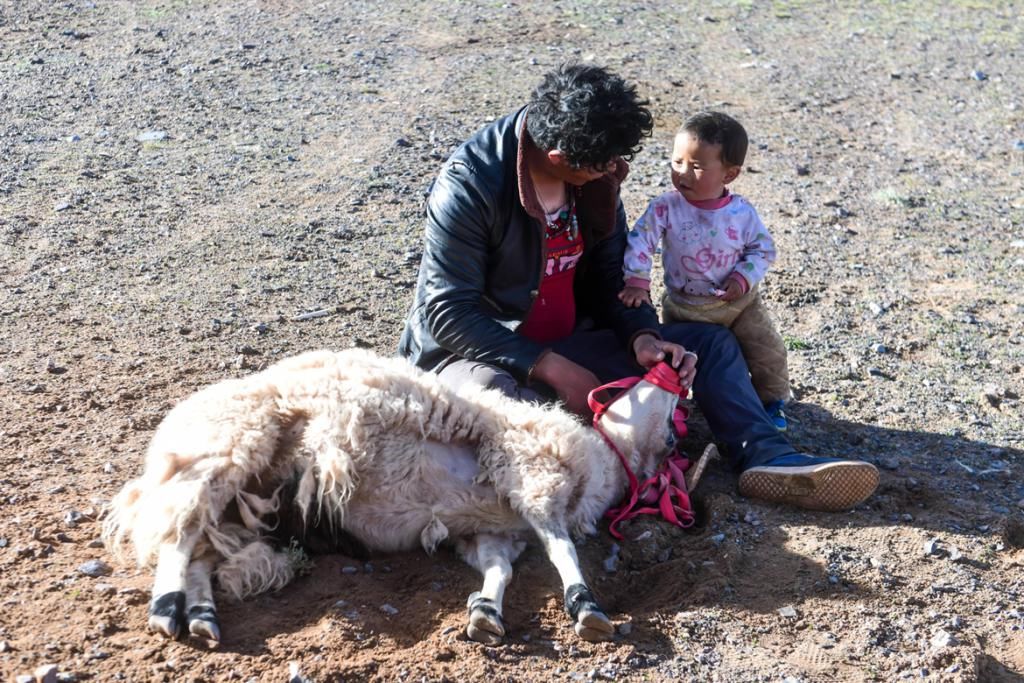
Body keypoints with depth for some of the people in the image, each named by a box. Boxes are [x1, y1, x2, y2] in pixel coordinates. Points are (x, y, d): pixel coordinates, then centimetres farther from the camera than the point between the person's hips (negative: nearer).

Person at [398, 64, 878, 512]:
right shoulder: (470, 185, -22)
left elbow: (609, 276, 8)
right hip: (477, 352, -6)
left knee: (710, 342, -2)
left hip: (563, 344, 7)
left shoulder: (597, 177, -2)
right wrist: (554, 371, -26)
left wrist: (641, 337, -13)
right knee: (492, 394, -44)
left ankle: (766, 456, -20)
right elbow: (448, 312, -24)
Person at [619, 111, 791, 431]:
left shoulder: (742, 213, -14)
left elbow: (763, 249, -4)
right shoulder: (666, 207, -17)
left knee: (768, 352, 2)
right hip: (684, 307, 0)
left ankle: (772, 399, 26)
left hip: (738, 301, 1)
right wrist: (637, 282, -28)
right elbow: (640, 242, -18)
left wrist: (743, 278, -18)